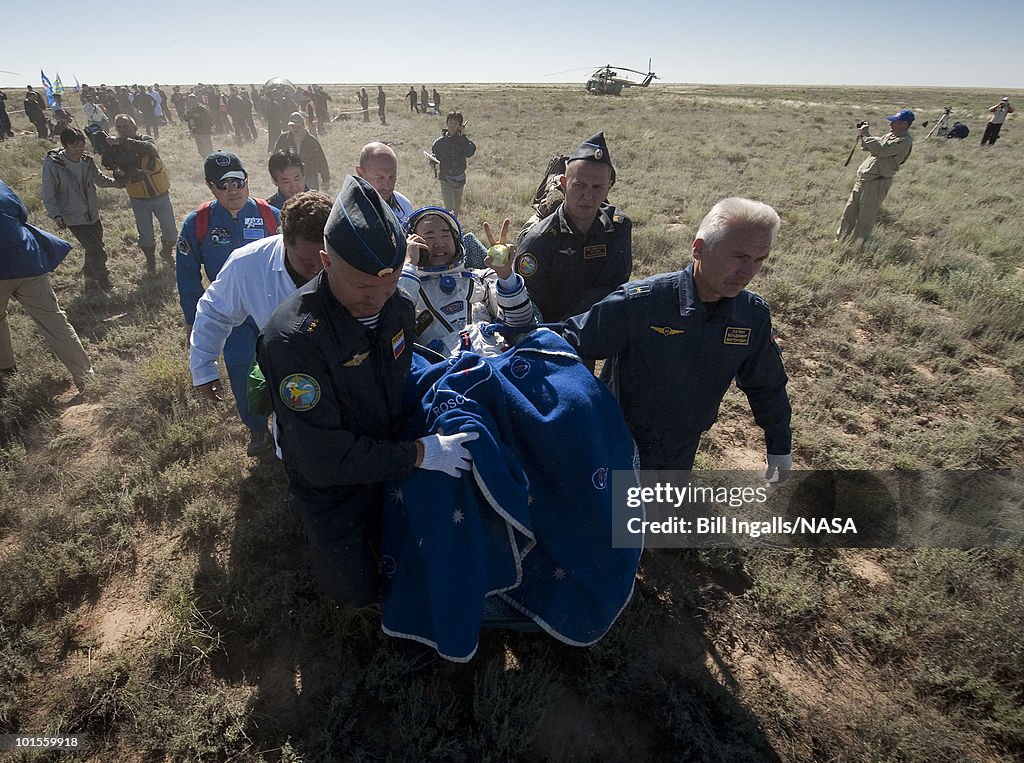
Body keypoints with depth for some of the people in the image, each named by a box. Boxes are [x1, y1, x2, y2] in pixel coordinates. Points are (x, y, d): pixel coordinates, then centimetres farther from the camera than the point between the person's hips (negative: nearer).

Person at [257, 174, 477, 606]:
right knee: (357, 592, 14)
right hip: (332, 485, -5)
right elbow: (322, 457, -32)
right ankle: (313, 536, 41)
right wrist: (420, 454, -30)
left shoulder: (396, 305, -13)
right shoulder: (292, 338, -35)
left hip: (390, 464, 5)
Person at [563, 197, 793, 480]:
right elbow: (572, 343, -22)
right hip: (621, 446, -4)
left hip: (682, 455, 5)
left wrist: (780, 446, 13)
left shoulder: (754, 315, -12)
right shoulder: (639, 302, -29)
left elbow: (767, 386, 4)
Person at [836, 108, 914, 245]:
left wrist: (866, 134, -14)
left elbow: (880, 150, -22)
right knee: (849, 212, 12)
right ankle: (840, 240, 21)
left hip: (877, 182, -9)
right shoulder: (891, 136, 16)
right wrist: (863, 135, 5)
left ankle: (858, 247, 4)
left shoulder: (904, 141, -13)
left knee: (865, 218, -3)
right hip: (863, 179, 9)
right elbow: (868, 147, 22)